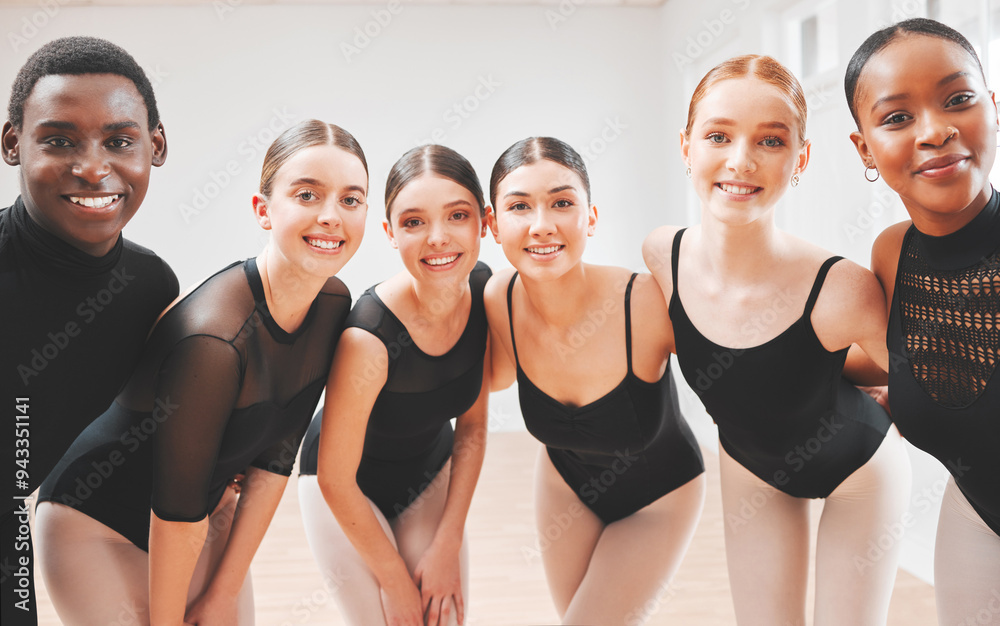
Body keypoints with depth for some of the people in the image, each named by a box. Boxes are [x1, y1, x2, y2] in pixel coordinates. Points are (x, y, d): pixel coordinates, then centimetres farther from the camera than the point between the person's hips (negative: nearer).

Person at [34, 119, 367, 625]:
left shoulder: (334, 304, -11)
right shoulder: (212, 341, -34)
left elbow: (275, 456, -7)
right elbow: (175, 513, -24)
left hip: (207, 507, 6)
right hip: (97, 525, -6)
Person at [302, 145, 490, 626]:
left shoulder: (485, 290, -18)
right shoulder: (368, 338, -35)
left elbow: (472, 428, -6)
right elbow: (335, 480, -23)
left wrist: (447, 547, -8)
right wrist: (395, 579, -12)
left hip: (432, 472, 5)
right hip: (349, 488, -4)